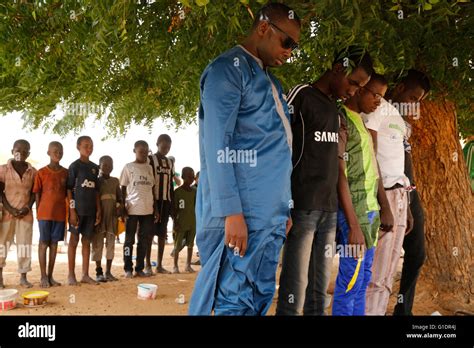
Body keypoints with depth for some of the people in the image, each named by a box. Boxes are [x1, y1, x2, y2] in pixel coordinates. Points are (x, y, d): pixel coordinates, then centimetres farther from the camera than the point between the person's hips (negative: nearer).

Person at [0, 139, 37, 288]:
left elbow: (34, 192, 9)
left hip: (25, 213, 2)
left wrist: (28, 207, -7)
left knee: (25, 243, 3)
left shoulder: (32, 172, 5)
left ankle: (23, 277, 9)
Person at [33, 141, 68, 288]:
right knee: (43, 243, 3)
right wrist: (38, 212, -2)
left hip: (60, 214, 3)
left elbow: (68, 193, 11)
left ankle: (50, 276, 16)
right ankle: (43, 277, 9)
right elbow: (37, 194, 0)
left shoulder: (66, 173, 6)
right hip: (45, 213, -3)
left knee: (54, 243, 8)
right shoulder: (41, 173, -2)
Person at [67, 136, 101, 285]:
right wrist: (72, 211, -13)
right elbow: (69, 189, -8)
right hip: (78, 209, -5)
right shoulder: (74, 166, -5)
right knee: (74, 240, 2)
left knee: (87, 241, 9)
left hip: (90, 210, 5)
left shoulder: (94, 167, 11)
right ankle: (71, 275, 10)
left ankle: (85, 274, 15)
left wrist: (98, 210, 9)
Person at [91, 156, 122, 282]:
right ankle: (99, 272, 7)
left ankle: (108, 272, 13)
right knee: (98, 244, 0)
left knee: (111, 243, 6)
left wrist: (119, 206, -4)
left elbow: (119, 197, 16)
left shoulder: (115, 181, 11)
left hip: (112, 216, 4)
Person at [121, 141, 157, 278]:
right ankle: (128, 269, 10)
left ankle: (139, 268, 14)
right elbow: (123, 189, 1)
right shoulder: (128, 167, 1)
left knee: (144, 240, 6)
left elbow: (152, 188, 14)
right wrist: (123, 208, -7)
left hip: (148, 210, 4)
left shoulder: (149, 168, 12)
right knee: (129, 239, 3)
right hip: (132, 209, -4)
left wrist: (155, 208, 9)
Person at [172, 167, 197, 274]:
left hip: (192, 223, 4)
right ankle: (175, 265, 13)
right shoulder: (177, 192, -8)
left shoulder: (194, 191, 6)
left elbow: (195, 207, 12)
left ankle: (188, 265, 18)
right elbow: (174, 209, -7)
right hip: (181, 223, -4)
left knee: (190, 244, 8)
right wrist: (175, 222, -12)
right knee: (178, 245, 1)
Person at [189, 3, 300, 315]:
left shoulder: (271, 82, 21)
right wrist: (232, 212, -21)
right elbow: (218, 146, -15)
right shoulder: (228, 69, -6)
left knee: (261, 297, 10)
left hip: (270, 214, 9)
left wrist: (284, 208, 17)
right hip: (242, 213, -8)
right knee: (236, 301, -4)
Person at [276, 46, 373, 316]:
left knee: (320, 293, 7)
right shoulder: (302, 96, -2)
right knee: (294, 294, -8)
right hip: (302, 209, -7)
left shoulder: (335, 108, 20)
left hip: (329, 210, 7)